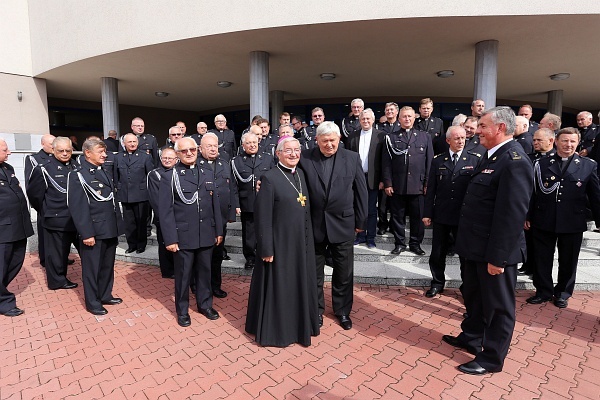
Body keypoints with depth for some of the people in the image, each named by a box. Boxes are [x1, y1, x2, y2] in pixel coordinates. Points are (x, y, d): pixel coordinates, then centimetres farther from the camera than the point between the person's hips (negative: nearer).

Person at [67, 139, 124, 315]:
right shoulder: (78, 175, -10)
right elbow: (77, 207, -15)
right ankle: (92, 302, 22)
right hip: (93, 232, -7)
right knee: (92, 268, 8)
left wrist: (118, 225, 12)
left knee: (108, 266, 17)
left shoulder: (103, 172, 13)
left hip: (110, 230, 7)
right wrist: (86, 233, -19)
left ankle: (105, 295, 33)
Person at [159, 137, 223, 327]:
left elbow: (215, 205, 10)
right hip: (183, 237, -4)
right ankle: (182, 310, 30)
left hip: (206, 235, 4)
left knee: (205, 271, 16)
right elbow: (165, 211, -8)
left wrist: (218, 231, 8)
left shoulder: (207, 174, 8)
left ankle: (205, 304, 35)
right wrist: (170, 239, -12)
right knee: (183, 274, 11)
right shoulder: (169, 177, -5)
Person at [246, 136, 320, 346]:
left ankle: (299, 325, 39)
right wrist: (266, 249, -16)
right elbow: (263, 218, -15)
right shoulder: (269, 178, -13)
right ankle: (275, 329, 29)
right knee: (278, 288, 8)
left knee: (300, 286, 19)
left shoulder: (301, 174, 8)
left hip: (302, 244, 7)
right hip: (280, 245, -7)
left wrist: (307, 241, 12)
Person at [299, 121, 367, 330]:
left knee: (344, 273, 14)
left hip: (342, 224, 1)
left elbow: (361, 191, 3)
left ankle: (342, 310, 35)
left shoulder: (352, 158, -2)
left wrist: (360, 221, 5)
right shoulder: (304, 158, -6)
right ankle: (316, 309, 35)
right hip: (313, 225, 0)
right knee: (314, 272, 14)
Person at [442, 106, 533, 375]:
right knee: (473, 296, 24)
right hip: (477, 246, 9)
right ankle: (471, 338, 44)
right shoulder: (491, 156, 11)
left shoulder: (514, 161, -20)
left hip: (495, 251, -9)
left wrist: (497, 256, -23)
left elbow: (512, 215, -24)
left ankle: (491, 358, 27)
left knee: (497, 305, 9)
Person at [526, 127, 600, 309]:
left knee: (568, 261, 12)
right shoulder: (542, 164, 2)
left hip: (572, 224, 0)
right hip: (543, 221, 0)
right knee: (542, 259, 9)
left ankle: (563, 293, 30)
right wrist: (527, 216, 2)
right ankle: (544, 291, 25)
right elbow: (533, 192, 3)